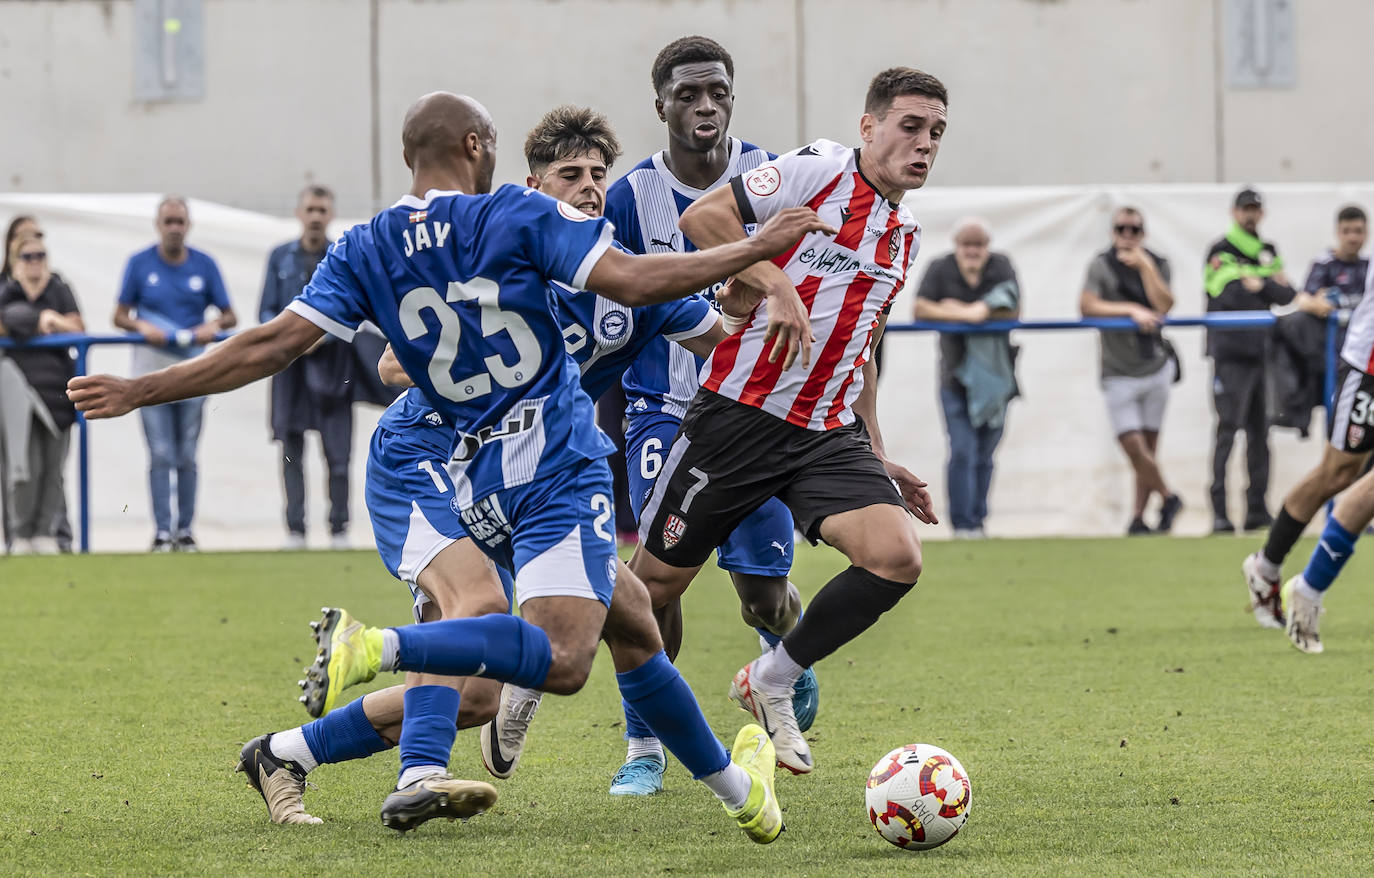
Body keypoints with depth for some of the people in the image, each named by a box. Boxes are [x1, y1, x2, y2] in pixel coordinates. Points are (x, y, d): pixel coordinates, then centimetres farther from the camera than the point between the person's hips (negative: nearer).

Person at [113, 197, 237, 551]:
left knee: (187, 456, 4)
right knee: (161, 455, -6)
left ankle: (185, 530, 9)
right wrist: (141, 326, -17)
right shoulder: (140, 264, 2)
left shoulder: (204, 265, 5)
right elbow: (120, 316, 4)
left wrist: (214, 326, -14)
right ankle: (162, 532, -6)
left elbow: (230, 315, 8)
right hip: (152, 369, -1)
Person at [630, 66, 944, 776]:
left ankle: (771, 681, 2)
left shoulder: (903, 236, 16)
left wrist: (877, 458, 23)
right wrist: (776, 286, -22)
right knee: (654, 582, 2)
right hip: (738, 416, -6)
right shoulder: (822, 168, -7)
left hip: (828, 437, 6)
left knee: (897, 557, -18)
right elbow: (703, 217, -15)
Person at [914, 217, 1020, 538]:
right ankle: (962, 524, -8)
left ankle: (978, 520, 17)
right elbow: (920, 309, -12)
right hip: (956, 375, -2)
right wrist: (967, 315, -19)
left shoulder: (1001, 267, 2)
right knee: (962, 451, -11)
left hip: (994, 375, 2)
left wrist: (960, 308, -14)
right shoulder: (941, 269, -1)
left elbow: (1013, 312, -9)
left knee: (984, 455, 6)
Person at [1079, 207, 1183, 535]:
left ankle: (1138, 517, 11)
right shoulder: (1102, 265, -4)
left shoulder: (1156, 264, 4)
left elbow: (1164, 305, -11)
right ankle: (1168, 498, 11)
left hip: (1155, 366, 2)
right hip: (1119, 371, -2)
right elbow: (1087, 305, -17)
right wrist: (1133, 310, -21)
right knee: (1132, 444, -11)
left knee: (1149, 445, 2)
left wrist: (1144, 266, -15)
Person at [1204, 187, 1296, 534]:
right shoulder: (1221, 251, -2)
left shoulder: (1268, 253, 16)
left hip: (1262, 351, 6)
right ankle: (1219, 512, -13)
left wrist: (1259, 285, -10)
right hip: (1231, 353, -6)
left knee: (1259, 433, 7)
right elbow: (1232, 297, -15)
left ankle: (1257, 509, 11)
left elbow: (1286, 295, 4)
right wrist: (1270, 287, -8)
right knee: (1228, 429, -11)